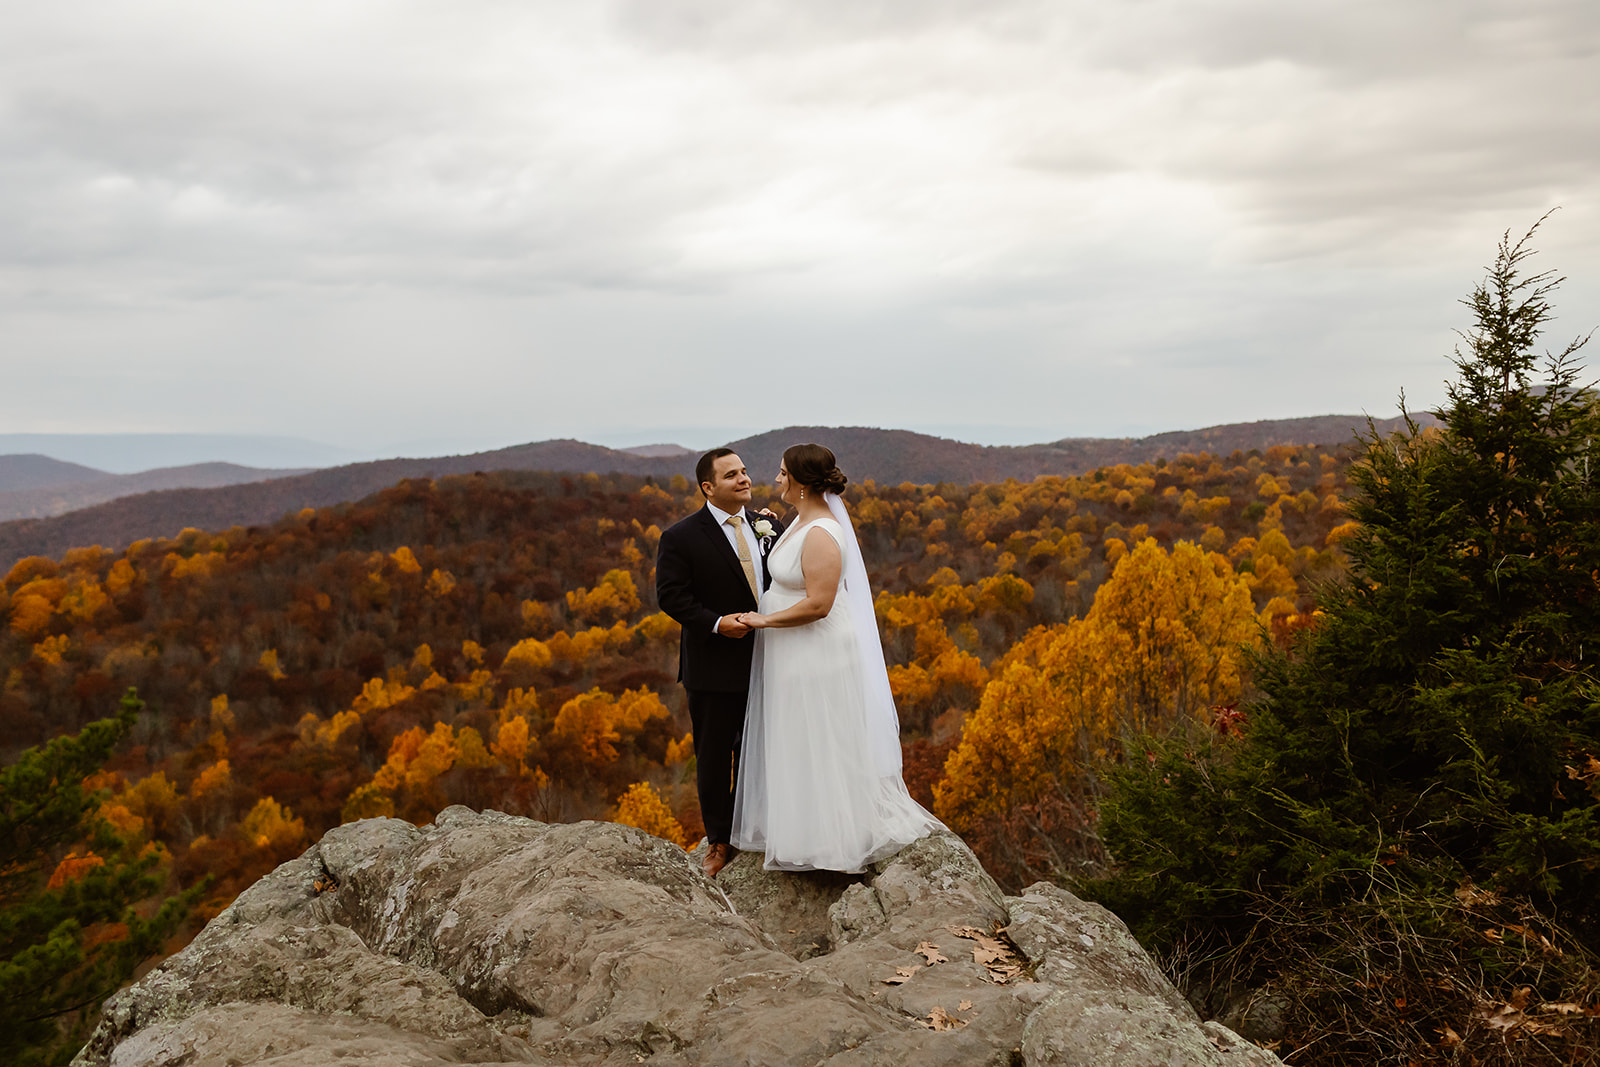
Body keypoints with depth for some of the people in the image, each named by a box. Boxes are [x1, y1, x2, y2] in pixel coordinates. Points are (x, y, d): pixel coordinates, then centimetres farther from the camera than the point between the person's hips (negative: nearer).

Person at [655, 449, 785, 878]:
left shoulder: (768, 525, 5)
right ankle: (719, 839, 24)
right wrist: (717, 623, -22)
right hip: (714, 668, -4)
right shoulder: (681, 537, -9)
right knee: (713, 757, 8)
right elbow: (671, 596, -12)